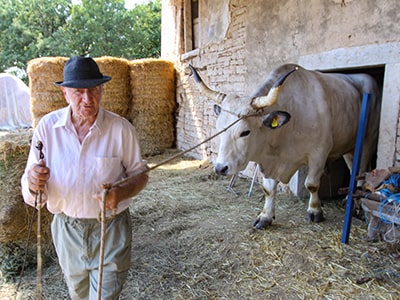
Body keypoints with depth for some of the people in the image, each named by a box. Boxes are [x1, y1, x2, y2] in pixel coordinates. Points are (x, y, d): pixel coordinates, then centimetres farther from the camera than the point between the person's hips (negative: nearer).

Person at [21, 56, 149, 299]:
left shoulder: (121, 128, -14)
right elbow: (31, 195, -6)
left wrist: (122, 192, -25)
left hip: (111, 230, -3)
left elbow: (140, 174, -4)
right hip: (67, 230, 3)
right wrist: (33, 183, -30)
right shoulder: (47, 126, -9)